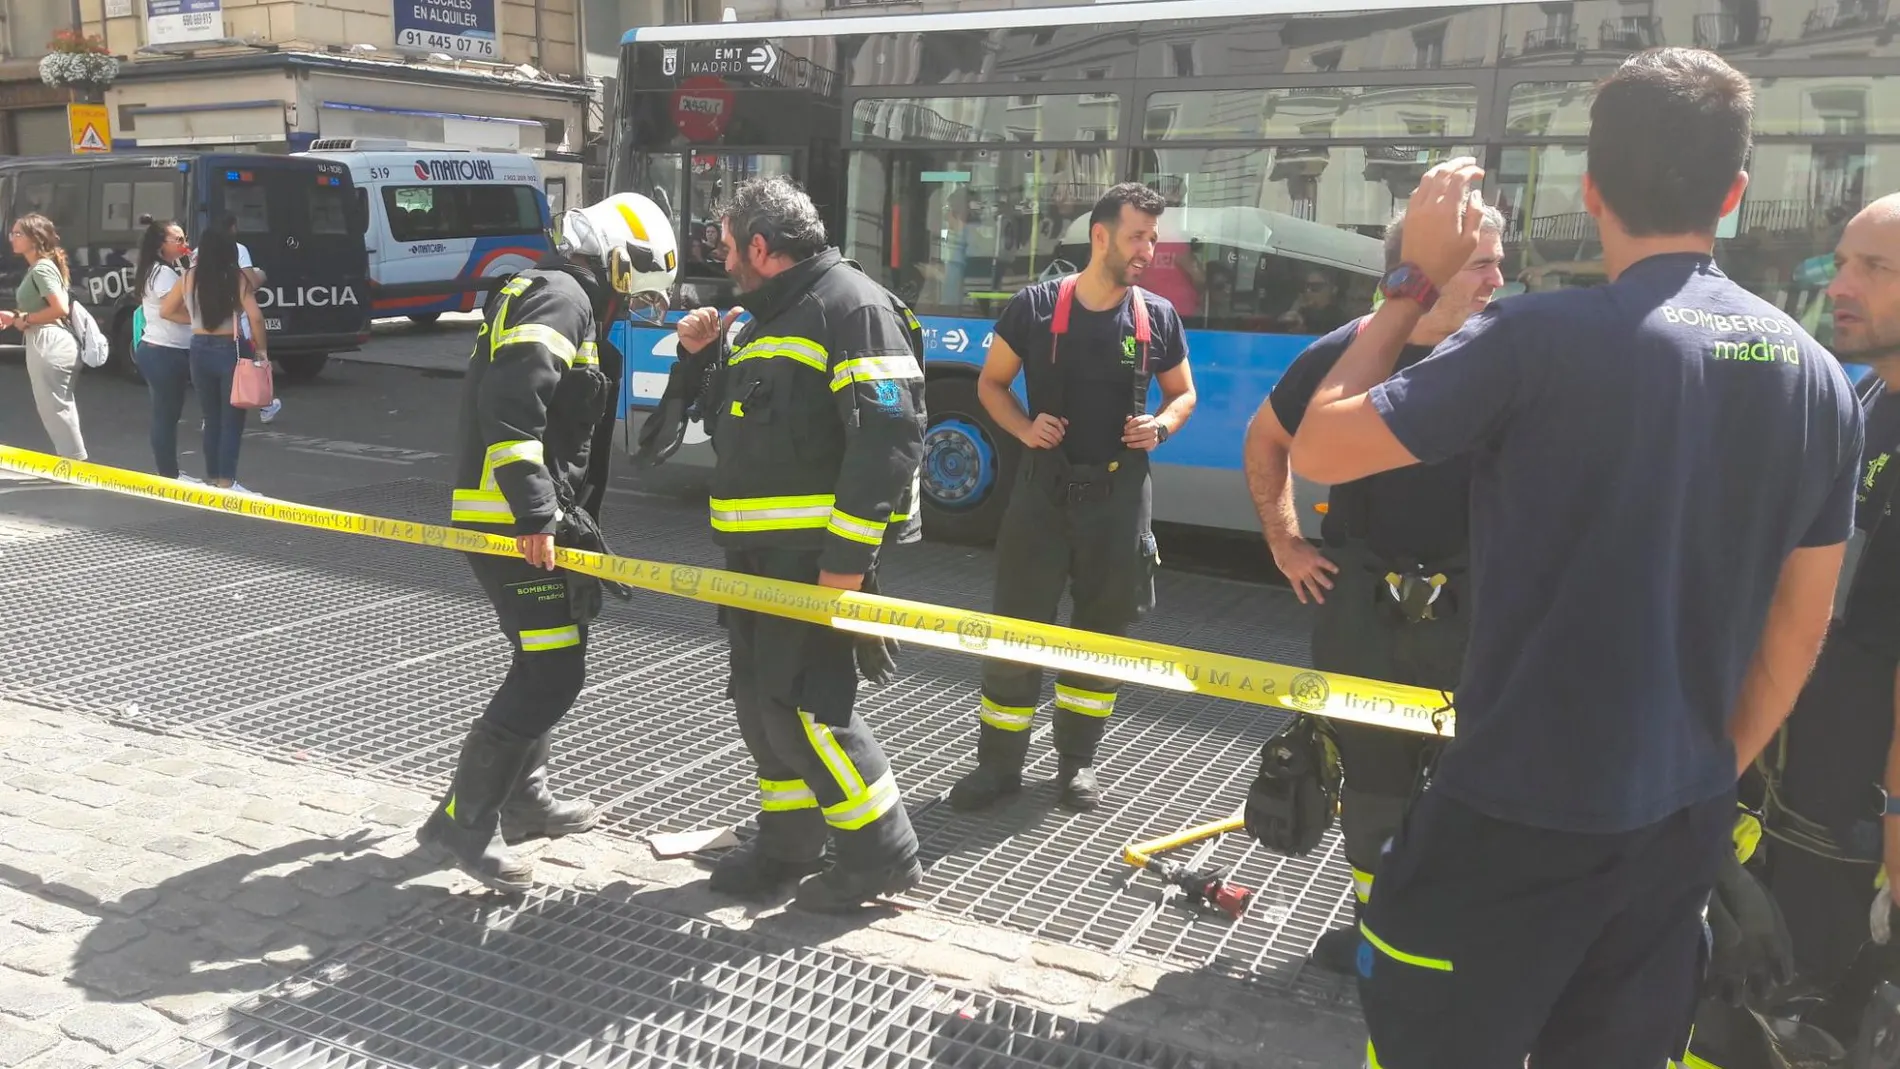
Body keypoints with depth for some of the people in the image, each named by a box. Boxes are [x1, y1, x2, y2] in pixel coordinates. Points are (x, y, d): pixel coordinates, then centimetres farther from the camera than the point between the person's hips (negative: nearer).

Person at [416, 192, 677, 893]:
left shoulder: (569, 306, 22)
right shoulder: (561, 297, -11)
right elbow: (510, 403, -25)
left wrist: (576, 522, 24)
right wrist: (534, 514, -29)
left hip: (527, 517, 11)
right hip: (509, 519, -11)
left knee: (551, 657, 20)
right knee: (552, 670, -11)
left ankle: (522, 796, 32)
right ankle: (462, 824, -6)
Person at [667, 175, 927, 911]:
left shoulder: (852, 307, -12)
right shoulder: (765, 318, 19)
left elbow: (888, 439, -22)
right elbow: (727, 422, 30)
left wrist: (848, 560, -24)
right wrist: (698, 356, 10)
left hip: (818, 551, -10)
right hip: (758, 549, 10)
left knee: (803, 701, -10)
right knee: (761, 699, 13)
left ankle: (883, 856, 3)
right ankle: (789, 842, 27)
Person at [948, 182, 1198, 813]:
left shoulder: (1158, 317, 2)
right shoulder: (1035, 307, -4)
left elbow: (1183, 393, 15)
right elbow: (991, 384, 6)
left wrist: (1160, 426, -6)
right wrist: (1024, 428, -11)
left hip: (1119, 493, 2)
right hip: (1045, 485, -2)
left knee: (1101, 632, 9)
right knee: (1014, 628, 0)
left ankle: (1077, 761, 24)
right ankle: (999, 762, 13)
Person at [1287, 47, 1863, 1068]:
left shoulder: (1541, 337, -17)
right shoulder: (1818, 376, 4)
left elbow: (1319, 448, -11)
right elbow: (1800, 623, 11)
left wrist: (1413, 283, -1)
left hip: (1516, 812, -6)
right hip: (1684, 821, 6)